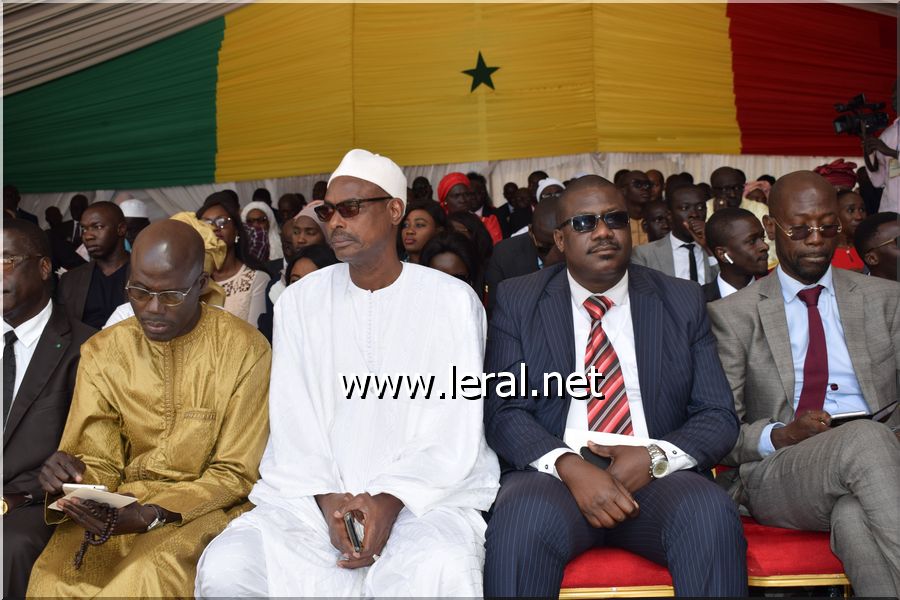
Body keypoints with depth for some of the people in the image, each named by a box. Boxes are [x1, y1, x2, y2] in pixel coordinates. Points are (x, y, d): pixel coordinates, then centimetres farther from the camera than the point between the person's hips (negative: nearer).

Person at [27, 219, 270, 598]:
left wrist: (149, 515, -18)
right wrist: (71, 478, -18)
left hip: (204, 510, -3)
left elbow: (235, 474, -5)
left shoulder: (245, 351, -8)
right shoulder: (102, 352, 5)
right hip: (120, 508, 3)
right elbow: (99, 466, 6)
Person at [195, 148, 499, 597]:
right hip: (312, 491, 4)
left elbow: (453, 434, -4)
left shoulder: (453, 300, 1)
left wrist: (391, 501, -19)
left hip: (427, 493, -3)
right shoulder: (299, 301, 9)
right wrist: (329, 498, -12)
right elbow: (293, 425, 4)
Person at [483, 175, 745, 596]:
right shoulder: (518, 301, 7)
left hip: (655, 479, 2)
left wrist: (654, 456, -12)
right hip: (552, 474, -1)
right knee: (522, 523, -33)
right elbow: (504, 412, -1)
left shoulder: (682, 302, 11)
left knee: (713, 516, -30)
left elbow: (718, 417, 7)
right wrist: (569, 465, -19)